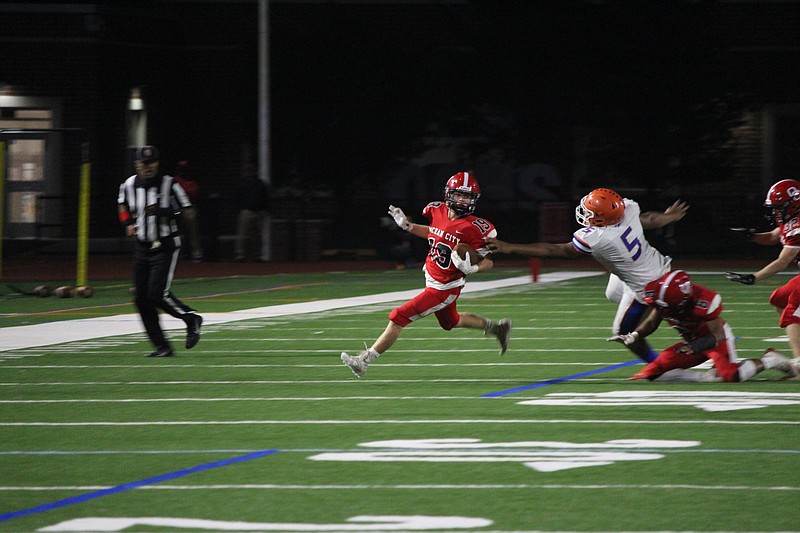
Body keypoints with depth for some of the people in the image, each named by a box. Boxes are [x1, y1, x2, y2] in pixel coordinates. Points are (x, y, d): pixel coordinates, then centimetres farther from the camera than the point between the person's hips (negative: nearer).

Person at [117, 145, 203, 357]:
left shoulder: (169, 184, -11)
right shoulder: (129, 185, 2)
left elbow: (188, 213, -10)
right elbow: (123, 205, 24)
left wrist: (162, 211, -22)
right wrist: (128, 224, 5)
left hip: (165, 246, -5)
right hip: (142, 247, 5)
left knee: (157, 294, -16)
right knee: (141, 298, 0)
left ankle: (191, 319, 12)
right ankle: (162, 346, 7)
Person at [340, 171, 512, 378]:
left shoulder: (474, 228, -23)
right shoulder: (437, 211, -3)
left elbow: (488, 262, -15)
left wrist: (471, 268, -34)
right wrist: (407, 225, 8)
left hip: (444, 289, -8)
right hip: (432, 281, 8)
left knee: (399, 318, -10)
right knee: (451, 321, 31)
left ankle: (364, 360, -2)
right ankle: (497, 328, 49)